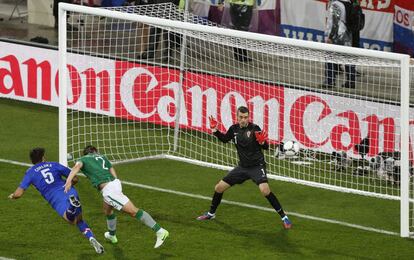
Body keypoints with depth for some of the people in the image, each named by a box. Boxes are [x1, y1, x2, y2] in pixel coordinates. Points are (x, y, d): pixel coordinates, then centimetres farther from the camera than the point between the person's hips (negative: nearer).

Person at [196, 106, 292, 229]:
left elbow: (266, 147, -14)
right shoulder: (234, 129, 0)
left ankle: (284, 217, -18)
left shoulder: (254, 128, -15)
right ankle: (211, 213, 34)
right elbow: (225, 139, 21)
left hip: (257, 166, -6)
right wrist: (215, 130, 6)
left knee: (265, 190, -30)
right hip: (242, 167, 6)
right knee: (219, 188, 8)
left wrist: (262, 142, -36)